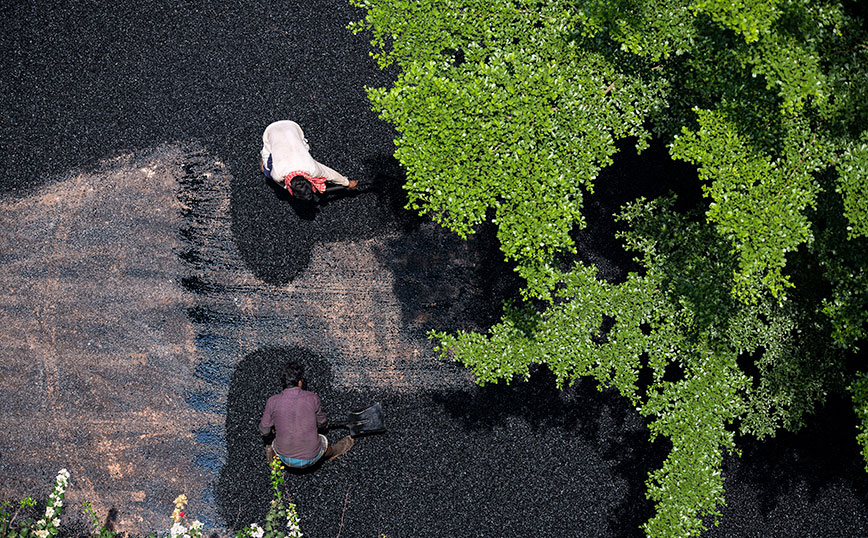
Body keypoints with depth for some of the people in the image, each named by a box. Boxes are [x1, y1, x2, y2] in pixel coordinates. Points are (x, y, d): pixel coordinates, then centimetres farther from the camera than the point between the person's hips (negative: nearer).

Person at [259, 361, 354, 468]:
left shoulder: (273, 401, -12)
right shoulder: (312, 398, -12)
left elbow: (264, 431, -1)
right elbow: (322, 423, 6)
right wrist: (325, 425, 32)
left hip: (286, 458, 0)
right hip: (311, 458, 0)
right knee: (323, 440, 35)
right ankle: (332, 452, 60)